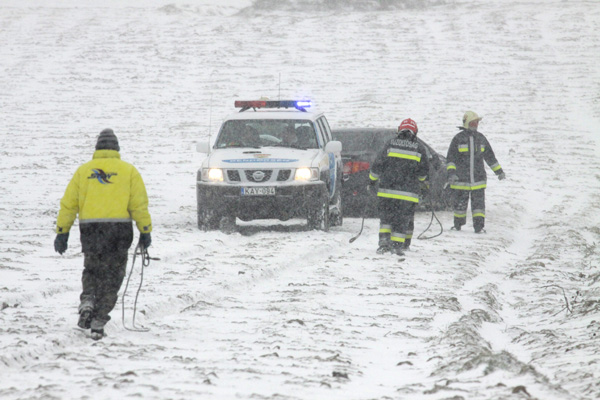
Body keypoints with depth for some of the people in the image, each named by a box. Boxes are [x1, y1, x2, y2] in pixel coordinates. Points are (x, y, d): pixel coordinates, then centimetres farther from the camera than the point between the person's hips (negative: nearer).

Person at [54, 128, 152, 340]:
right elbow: (139, 205, -1)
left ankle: (87, 301, -5)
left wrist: (62, 232, 11)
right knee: (111, 276, 6)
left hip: (90, 228, 1)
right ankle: (98, 322, 0)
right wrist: (145, 231, 4)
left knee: (92, 271, 21)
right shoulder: (128, 171, 5)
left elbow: (68, 204, 7)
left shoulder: (83, 171, 9)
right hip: (119, 229, -1)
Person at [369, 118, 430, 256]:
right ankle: (397, 245, 1)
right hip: (408, 192, 0)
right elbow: (424, 171, 6)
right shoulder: (419, 148, 3)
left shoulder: (390, 144, 3)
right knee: (402, 219, 6)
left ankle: (384, 240, -1)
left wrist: (372, 180, 15)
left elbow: (378, 165, 3)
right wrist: (422, 180, 28)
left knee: (386, 215, 12)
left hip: (387, 190, 0)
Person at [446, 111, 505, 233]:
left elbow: (490, 156, 19)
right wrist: (451, 172, -17)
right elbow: (450, 158, -3)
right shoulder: (458, 138, -1)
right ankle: (458, 225, 22)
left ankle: (479, 226, -5)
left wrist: (499, 171, 21)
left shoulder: (481, 138, 10)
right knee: (460, 203, 5)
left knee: (479, 203, -6)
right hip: (461, 179, -2)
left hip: (478, 179, 2)